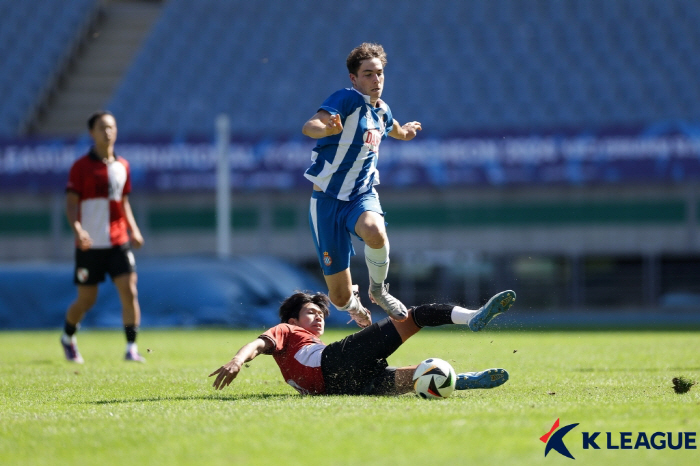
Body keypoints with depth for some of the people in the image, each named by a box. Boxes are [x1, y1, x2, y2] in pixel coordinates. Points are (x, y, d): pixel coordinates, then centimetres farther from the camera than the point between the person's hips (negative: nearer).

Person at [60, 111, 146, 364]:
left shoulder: (122, 166, 9)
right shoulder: (81, 167, -5)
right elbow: (70, 203, -9)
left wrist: (133, 229, 5)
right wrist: (77, 229, -26)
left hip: (118, 242, 3)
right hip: (90, 245, -3)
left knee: (129, 292, -12)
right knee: (86, 301, 5)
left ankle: (131, 348, -8)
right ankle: (68, 337, 33)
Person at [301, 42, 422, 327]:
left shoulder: (382, 111, 9)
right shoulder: (347, 99, -12)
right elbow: (309, 127, -34)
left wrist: (404, 131, 24)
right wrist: (327, 128, -50)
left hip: (362, 195, 4)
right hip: (328, 199, -4)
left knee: (374, 232, -38)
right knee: (340, 298, -4)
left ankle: (378, 290, -8)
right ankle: (353, 303, 37)